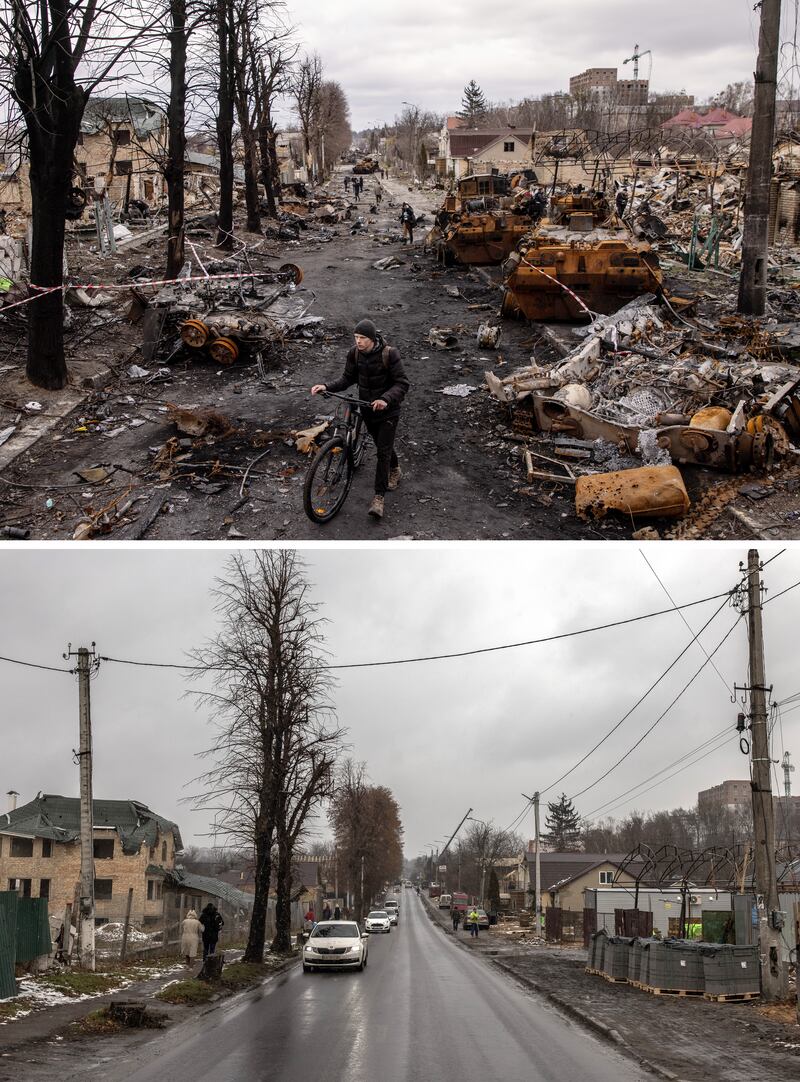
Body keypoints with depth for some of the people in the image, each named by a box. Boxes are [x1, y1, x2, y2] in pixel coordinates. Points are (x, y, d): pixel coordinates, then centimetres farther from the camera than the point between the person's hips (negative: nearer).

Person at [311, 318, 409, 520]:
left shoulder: (389, 354, -22)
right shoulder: (355, 353, -7)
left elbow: (402, 383, -21)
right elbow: (348, 378, 2)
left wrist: (386, 399, -38)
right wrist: (327, 387, -15)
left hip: (387, 409, -5)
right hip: (367, 407, 5)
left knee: (383, 451, -10)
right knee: (382, 445, 22)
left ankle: (378, 498, -9)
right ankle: (395, 470, 51)